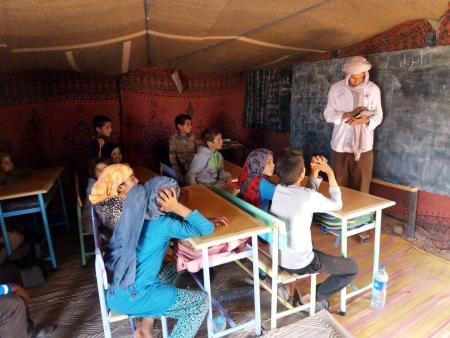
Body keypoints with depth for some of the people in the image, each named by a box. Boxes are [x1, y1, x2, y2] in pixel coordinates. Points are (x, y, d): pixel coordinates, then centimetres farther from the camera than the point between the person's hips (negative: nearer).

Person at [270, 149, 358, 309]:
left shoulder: (278, 189, -5)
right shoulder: (308, 197, -25)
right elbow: (337, 205, -5)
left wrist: (315, 171, 2)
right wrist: (330, 173, -3)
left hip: (276, 256, 7)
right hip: (299, 263, -7)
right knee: (352, 268, 11)